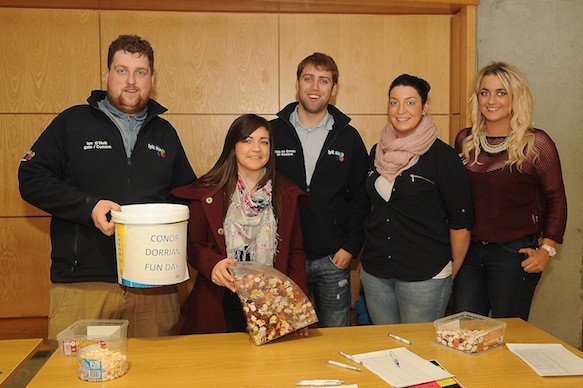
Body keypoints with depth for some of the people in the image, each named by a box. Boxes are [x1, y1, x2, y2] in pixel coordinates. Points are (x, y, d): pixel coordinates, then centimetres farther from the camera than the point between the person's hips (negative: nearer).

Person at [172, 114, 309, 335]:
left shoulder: (285, 193, 6)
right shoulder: (208, 192, 0)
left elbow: (295, 252, 6)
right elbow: (192, 245, 1)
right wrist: (213, 264, -20)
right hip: (221, 306, -1)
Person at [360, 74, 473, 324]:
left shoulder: (441, 155, -10)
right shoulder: (378, 153, 7)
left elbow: (461, 221, -7)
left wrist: (451, 273, -1)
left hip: (425, 275, -5)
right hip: (374, 272, 5)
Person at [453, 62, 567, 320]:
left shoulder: (536, 143, -6)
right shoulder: (464, 140, 5)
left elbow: (556, 200, 0)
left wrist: (547, 249, -6)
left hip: (515, 253, -4)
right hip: (469, 250, 4)